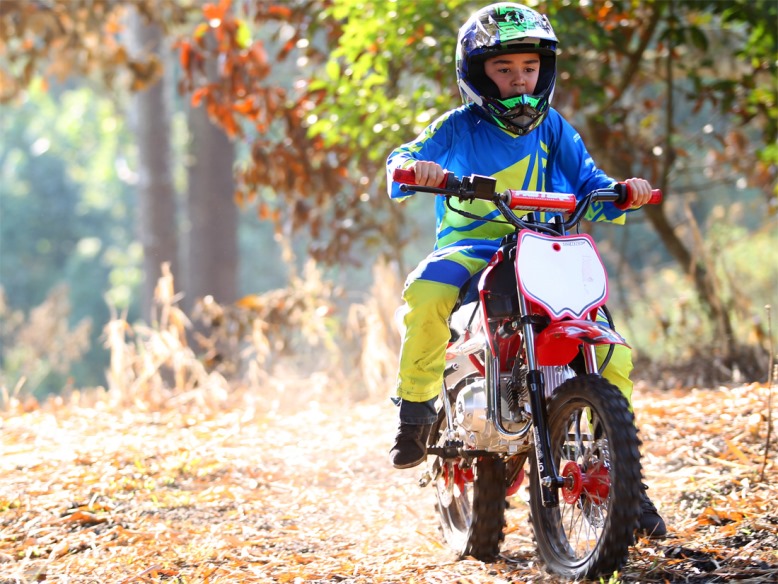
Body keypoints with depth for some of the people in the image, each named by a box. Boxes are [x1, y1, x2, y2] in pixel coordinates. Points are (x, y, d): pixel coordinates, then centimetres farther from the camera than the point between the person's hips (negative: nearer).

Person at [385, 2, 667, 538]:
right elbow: (402, 160, -6)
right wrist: (414, 166, -29)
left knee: (612, 351, -12)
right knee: (428, 292, -38)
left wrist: (622, 192, -9)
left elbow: (588, 185, 12)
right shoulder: (460, 127, 4)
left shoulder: (553, 128, 13)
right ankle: (417, 408, -17)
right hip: (469, 248, -3)